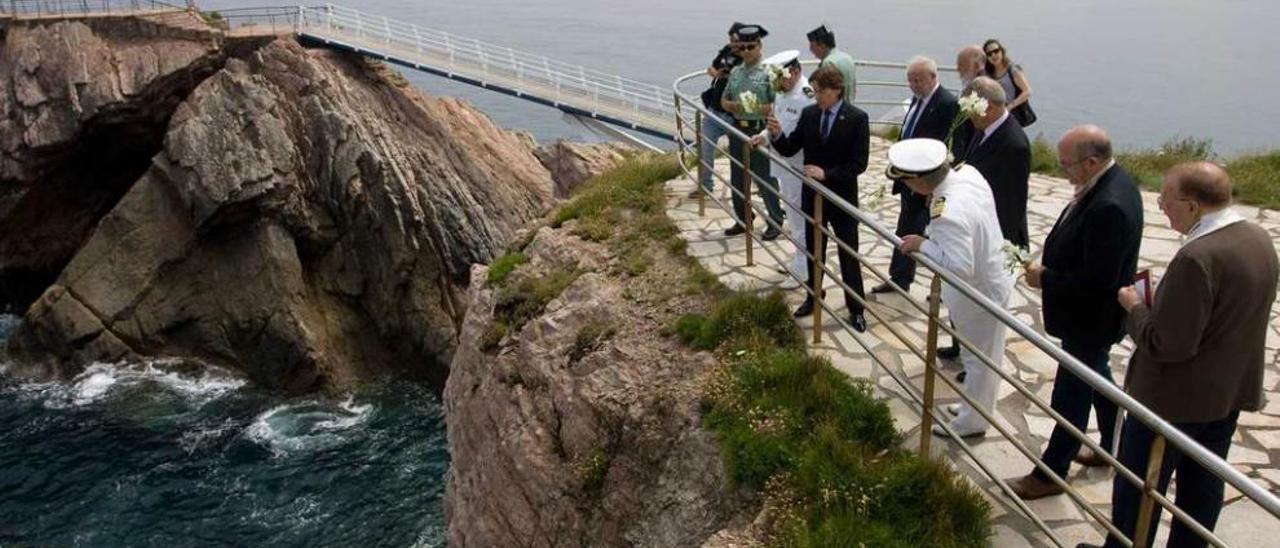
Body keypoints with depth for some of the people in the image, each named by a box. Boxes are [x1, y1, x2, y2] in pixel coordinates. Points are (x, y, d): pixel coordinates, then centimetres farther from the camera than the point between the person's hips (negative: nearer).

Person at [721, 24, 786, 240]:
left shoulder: (768, 73, -9)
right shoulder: (735, 72, 10)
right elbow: (724, 101, 14)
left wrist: (759, 108, -25)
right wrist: (732, 105, -7)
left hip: (759, 130, -6)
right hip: (738, 129, 6)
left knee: (764, 178, 1)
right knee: (737, 177, 14)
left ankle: (775, 222, 16)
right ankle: (742, 220, 29)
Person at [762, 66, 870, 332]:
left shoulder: (857, 118, -14)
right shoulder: (808, 113, -1)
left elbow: (859, 163, -16)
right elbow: (790, 150, 2)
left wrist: (827, 174, -26)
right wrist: (777, 135, -18)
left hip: (843, 197, -4)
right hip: (813, 195, 4)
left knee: (848, 254, 6)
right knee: (813, 250, 17)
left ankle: (856, 308, 17)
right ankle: (814, 296, 35)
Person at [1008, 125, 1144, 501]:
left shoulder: (1109, 206, -34)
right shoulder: (1111, 181, -3)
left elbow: (1096, 282, -31)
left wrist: (1045, 279, -20)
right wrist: (1050, 266, -1)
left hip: (1090, 321, -10)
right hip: (1092, 317, 10)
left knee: (1070, 398, 6)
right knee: (1097, 378, 27)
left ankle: (1051, 473, 23)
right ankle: (1114, 447, 47)